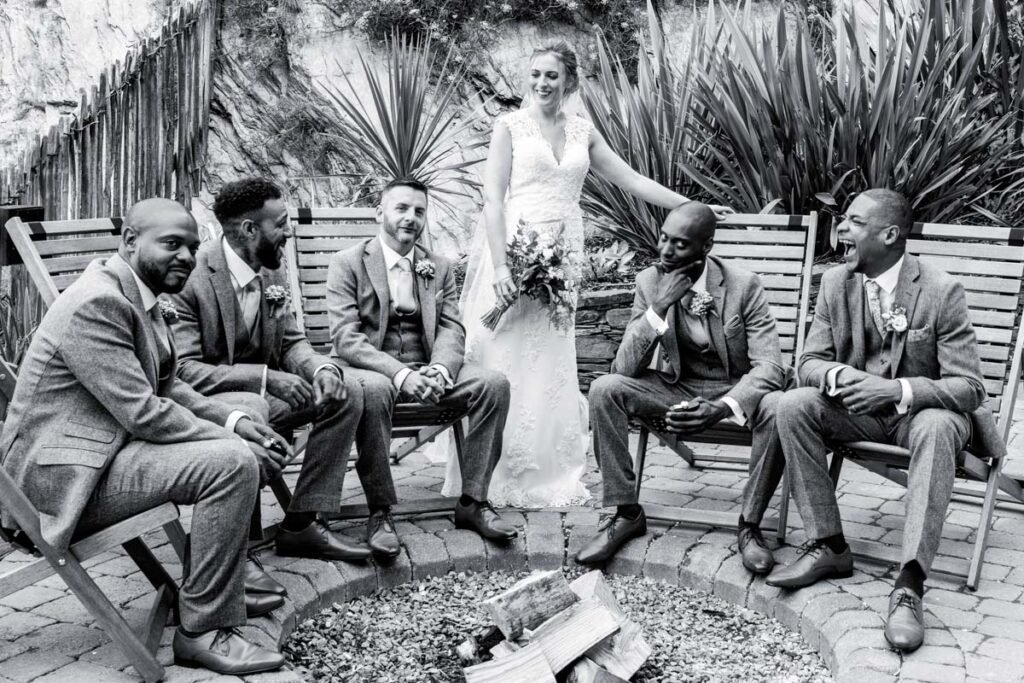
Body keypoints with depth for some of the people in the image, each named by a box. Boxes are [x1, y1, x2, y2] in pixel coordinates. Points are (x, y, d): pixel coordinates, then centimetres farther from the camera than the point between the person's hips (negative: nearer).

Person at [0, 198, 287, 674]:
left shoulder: (138, 297, 10)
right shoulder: (97, 303, -21)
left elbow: (167, 387, 15)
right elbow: (144, 414, -26)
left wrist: (234, 422, 0)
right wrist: (236, 443, -16)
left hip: (97, 453, 11)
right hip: (61, 477, -11)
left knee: (233, 447, 15)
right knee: (232, 463, -23)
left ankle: (224, 586, 25)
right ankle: (201, 631, -13)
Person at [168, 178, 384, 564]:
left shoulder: (272, 275, 5)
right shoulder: (189, 277, -20)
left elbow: (291, 342, 9)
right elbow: (183, 369, -24)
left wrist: (322, 369, -15)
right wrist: (265, 378, -31)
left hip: (258, 391, 8)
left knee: (346, 395, -6)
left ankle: (302, 523, -3)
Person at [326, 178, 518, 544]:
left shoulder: (439, 268, 14)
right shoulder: (347, 263, -1)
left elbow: (452, 329, 4)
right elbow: (345, 337, -12)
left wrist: (439, 369, -20)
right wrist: (399, 373, -27)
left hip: (426, 369, 4)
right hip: (371, 368, -4)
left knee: (494, 384, -20)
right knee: (373, 390, -39)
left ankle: (472, 501, -12)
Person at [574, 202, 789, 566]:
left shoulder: (743, 285, -15)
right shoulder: (649, 281, -7)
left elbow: (770, 365, -20)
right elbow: (625, 367, -12)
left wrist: (724, 407, -38)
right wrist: (658, 308, -25)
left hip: (733, 390, -2)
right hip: (675, 389, 2)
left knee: (778, 409, -35)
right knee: (604, 390, -23)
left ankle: (750, 524, -13)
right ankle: (627, 513, -9)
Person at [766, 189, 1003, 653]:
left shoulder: (942, 291, -15)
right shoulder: (835, 283, -3)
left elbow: (968, 387, -17)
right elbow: (809, 363, -1)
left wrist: (899, 391, -33)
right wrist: (839, 376, -26)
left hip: (921, 413, -4)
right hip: (857, 408, 4)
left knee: (937, 426, -38)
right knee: (792, 406, -22)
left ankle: (909, 585, -39)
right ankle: (828, 547, -15)